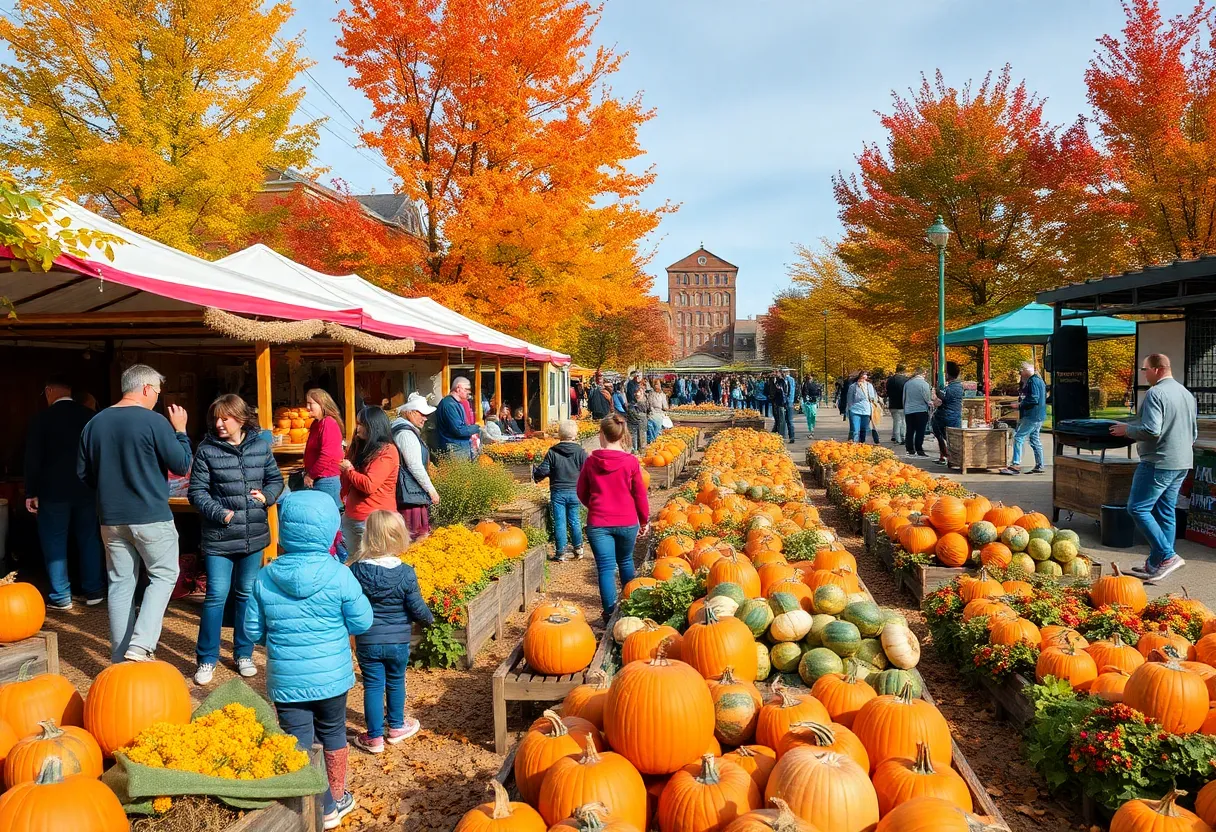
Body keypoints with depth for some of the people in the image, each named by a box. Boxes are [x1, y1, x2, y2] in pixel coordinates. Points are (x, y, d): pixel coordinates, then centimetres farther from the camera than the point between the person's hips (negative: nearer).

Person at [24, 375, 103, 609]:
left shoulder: (42, 419, -8)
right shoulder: (90, 416, 1)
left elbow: (33, 459, -7)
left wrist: (31, 493, 0)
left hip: (54, 491, -3)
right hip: (87, 489, 3)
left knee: (54, 543, 4)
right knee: (89, 540, 11)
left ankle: (61, 597, 6)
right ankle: (94, 591, 15)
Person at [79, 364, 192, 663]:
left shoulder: (94, 423, 5)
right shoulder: (154, 422, -14)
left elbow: (83, 473, 12)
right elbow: (182, 465, -9)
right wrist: (180, 431, 4)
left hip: (111, 518, 6)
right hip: (151, 517, -5)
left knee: (120, 584, 12)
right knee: (163, 576, 8)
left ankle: (121, 658, 17)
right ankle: (140, 646, -7)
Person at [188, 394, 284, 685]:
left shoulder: (261, 446, 1)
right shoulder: (207, 449, -7)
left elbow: (275, 479, 12)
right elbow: (197, 491, -6)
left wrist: (266, 495, -8)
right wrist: (220, 514, -18)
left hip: (254, 535, 3)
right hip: (218, 537, -3)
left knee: (247, 594, 14)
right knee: (216, 595, -4)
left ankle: (243, 654, 28)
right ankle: (206, 658, 13)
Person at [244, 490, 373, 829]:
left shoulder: (265, 577, -9)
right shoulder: (339, 575, -16)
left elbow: (253, 630, -1)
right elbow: (362, 623, -10)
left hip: (285, 679, 0)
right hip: (332, 676, 0)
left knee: (299, 742, 11)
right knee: (333, 733, 20)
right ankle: (337, 798, 35)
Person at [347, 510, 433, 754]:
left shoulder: (355, 570, -14)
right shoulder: (406, 573, -16)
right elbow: (417, 608, -11)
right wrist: (429, 619, 10)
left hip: (367, 642, 0)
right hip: (398, 642, 0)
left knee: (373, 686, 11)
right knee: (396, 683, 19)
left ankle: (374, 737, 17)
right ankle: (396, 727, 35)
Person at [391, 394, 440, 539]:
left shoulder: (401, 429, 17)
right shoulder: (406, 433, -15)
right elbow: (415, 466, -18)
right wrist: (431, 490, -11)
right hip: (411, 493, -10)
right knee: (417, 536, -9)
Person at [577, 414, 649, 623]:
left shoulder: (591, 461, -4)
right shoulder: (631, 461, -7)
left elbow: (581, 492, 8)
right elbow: (640, 494, -2)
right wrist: (645, 520, 11)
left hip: (598, 523, -1)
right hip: (627, 522, 1)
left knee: (606, 567, 2)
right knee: (626, 561, 20)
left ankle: (610, 612, -3)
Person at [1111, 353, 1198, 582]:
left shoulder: (1155, 393, -15)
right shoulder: (1187, 394, 14)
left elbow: (1151, 431, -23)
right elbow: (1194, 433, 22)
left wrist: (1126, 429, -8)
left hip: (1159, 462, -9)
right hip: (1182, 463, 9)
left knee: (1137, 508, -3)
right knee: (1165, 512, 13)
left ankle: (1167, 556, -9)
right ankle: (1156, 564, 18)